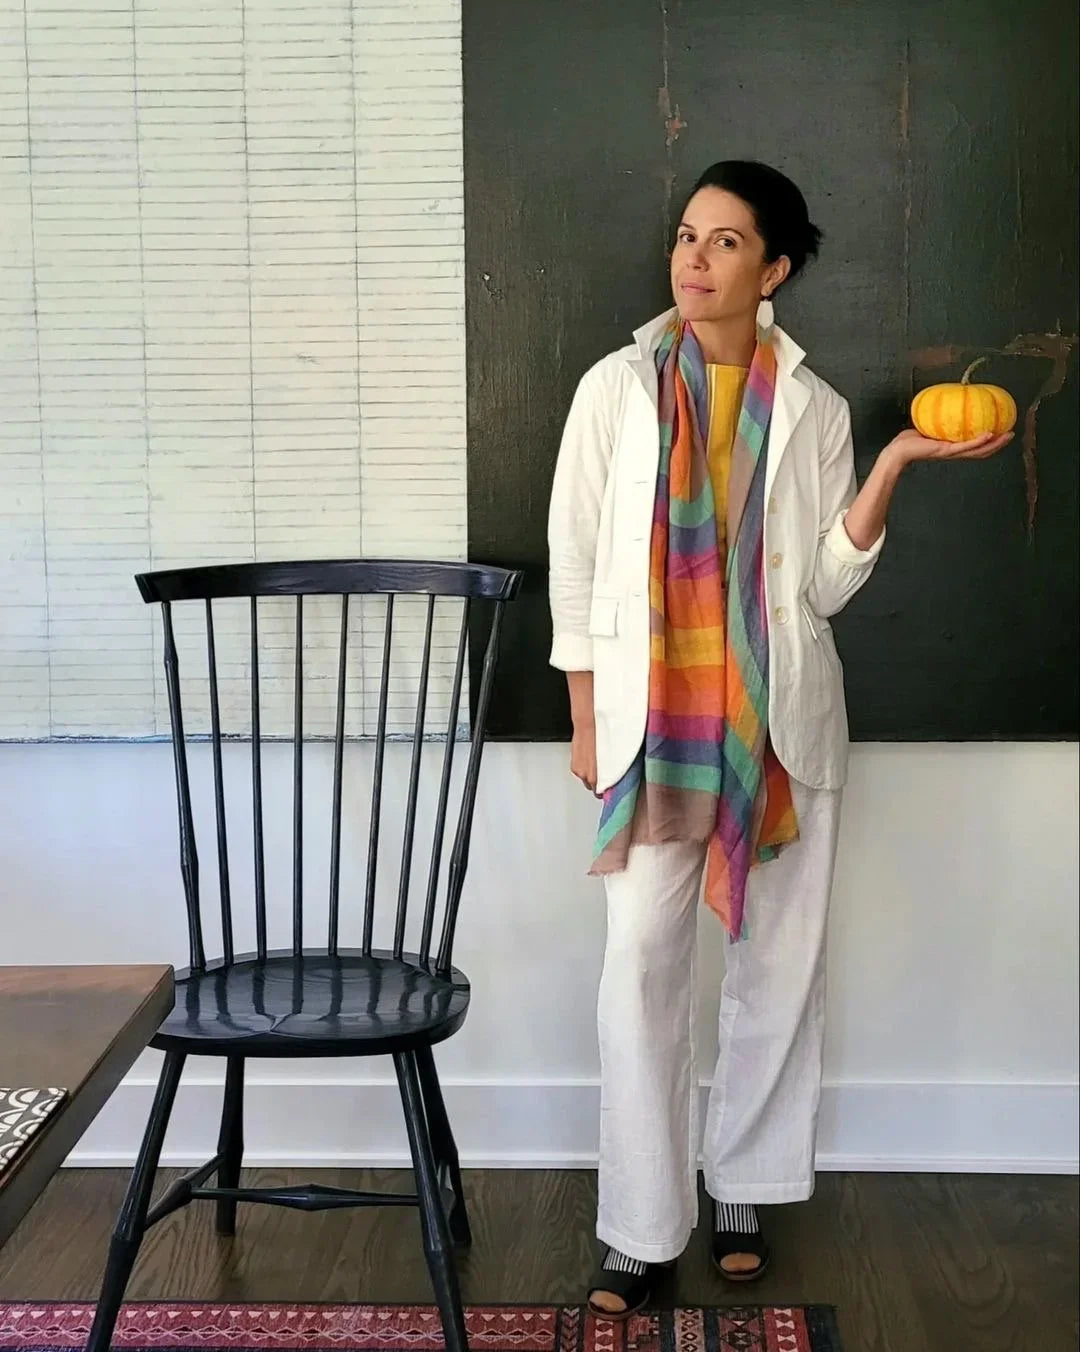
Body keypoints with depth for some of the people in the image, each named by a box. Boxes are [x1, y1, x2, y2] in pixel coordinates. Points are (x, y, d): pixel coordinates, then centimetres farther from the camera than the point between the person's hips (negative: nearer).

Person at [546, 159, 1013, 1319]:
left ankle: (742, 1190, 26)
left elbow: (827, 582, -2)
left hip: (780, 720, 2)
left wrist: (895, 464, -13)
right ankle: (641, 1227, 7)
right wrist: (586, 719, -1)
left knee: (778, 961, 8)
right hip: (653, 718, -1)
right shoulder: (617, 388, -1)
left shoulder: (813, 408, 2)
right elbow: (576, 558, 1)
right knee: (642, 962, -5)